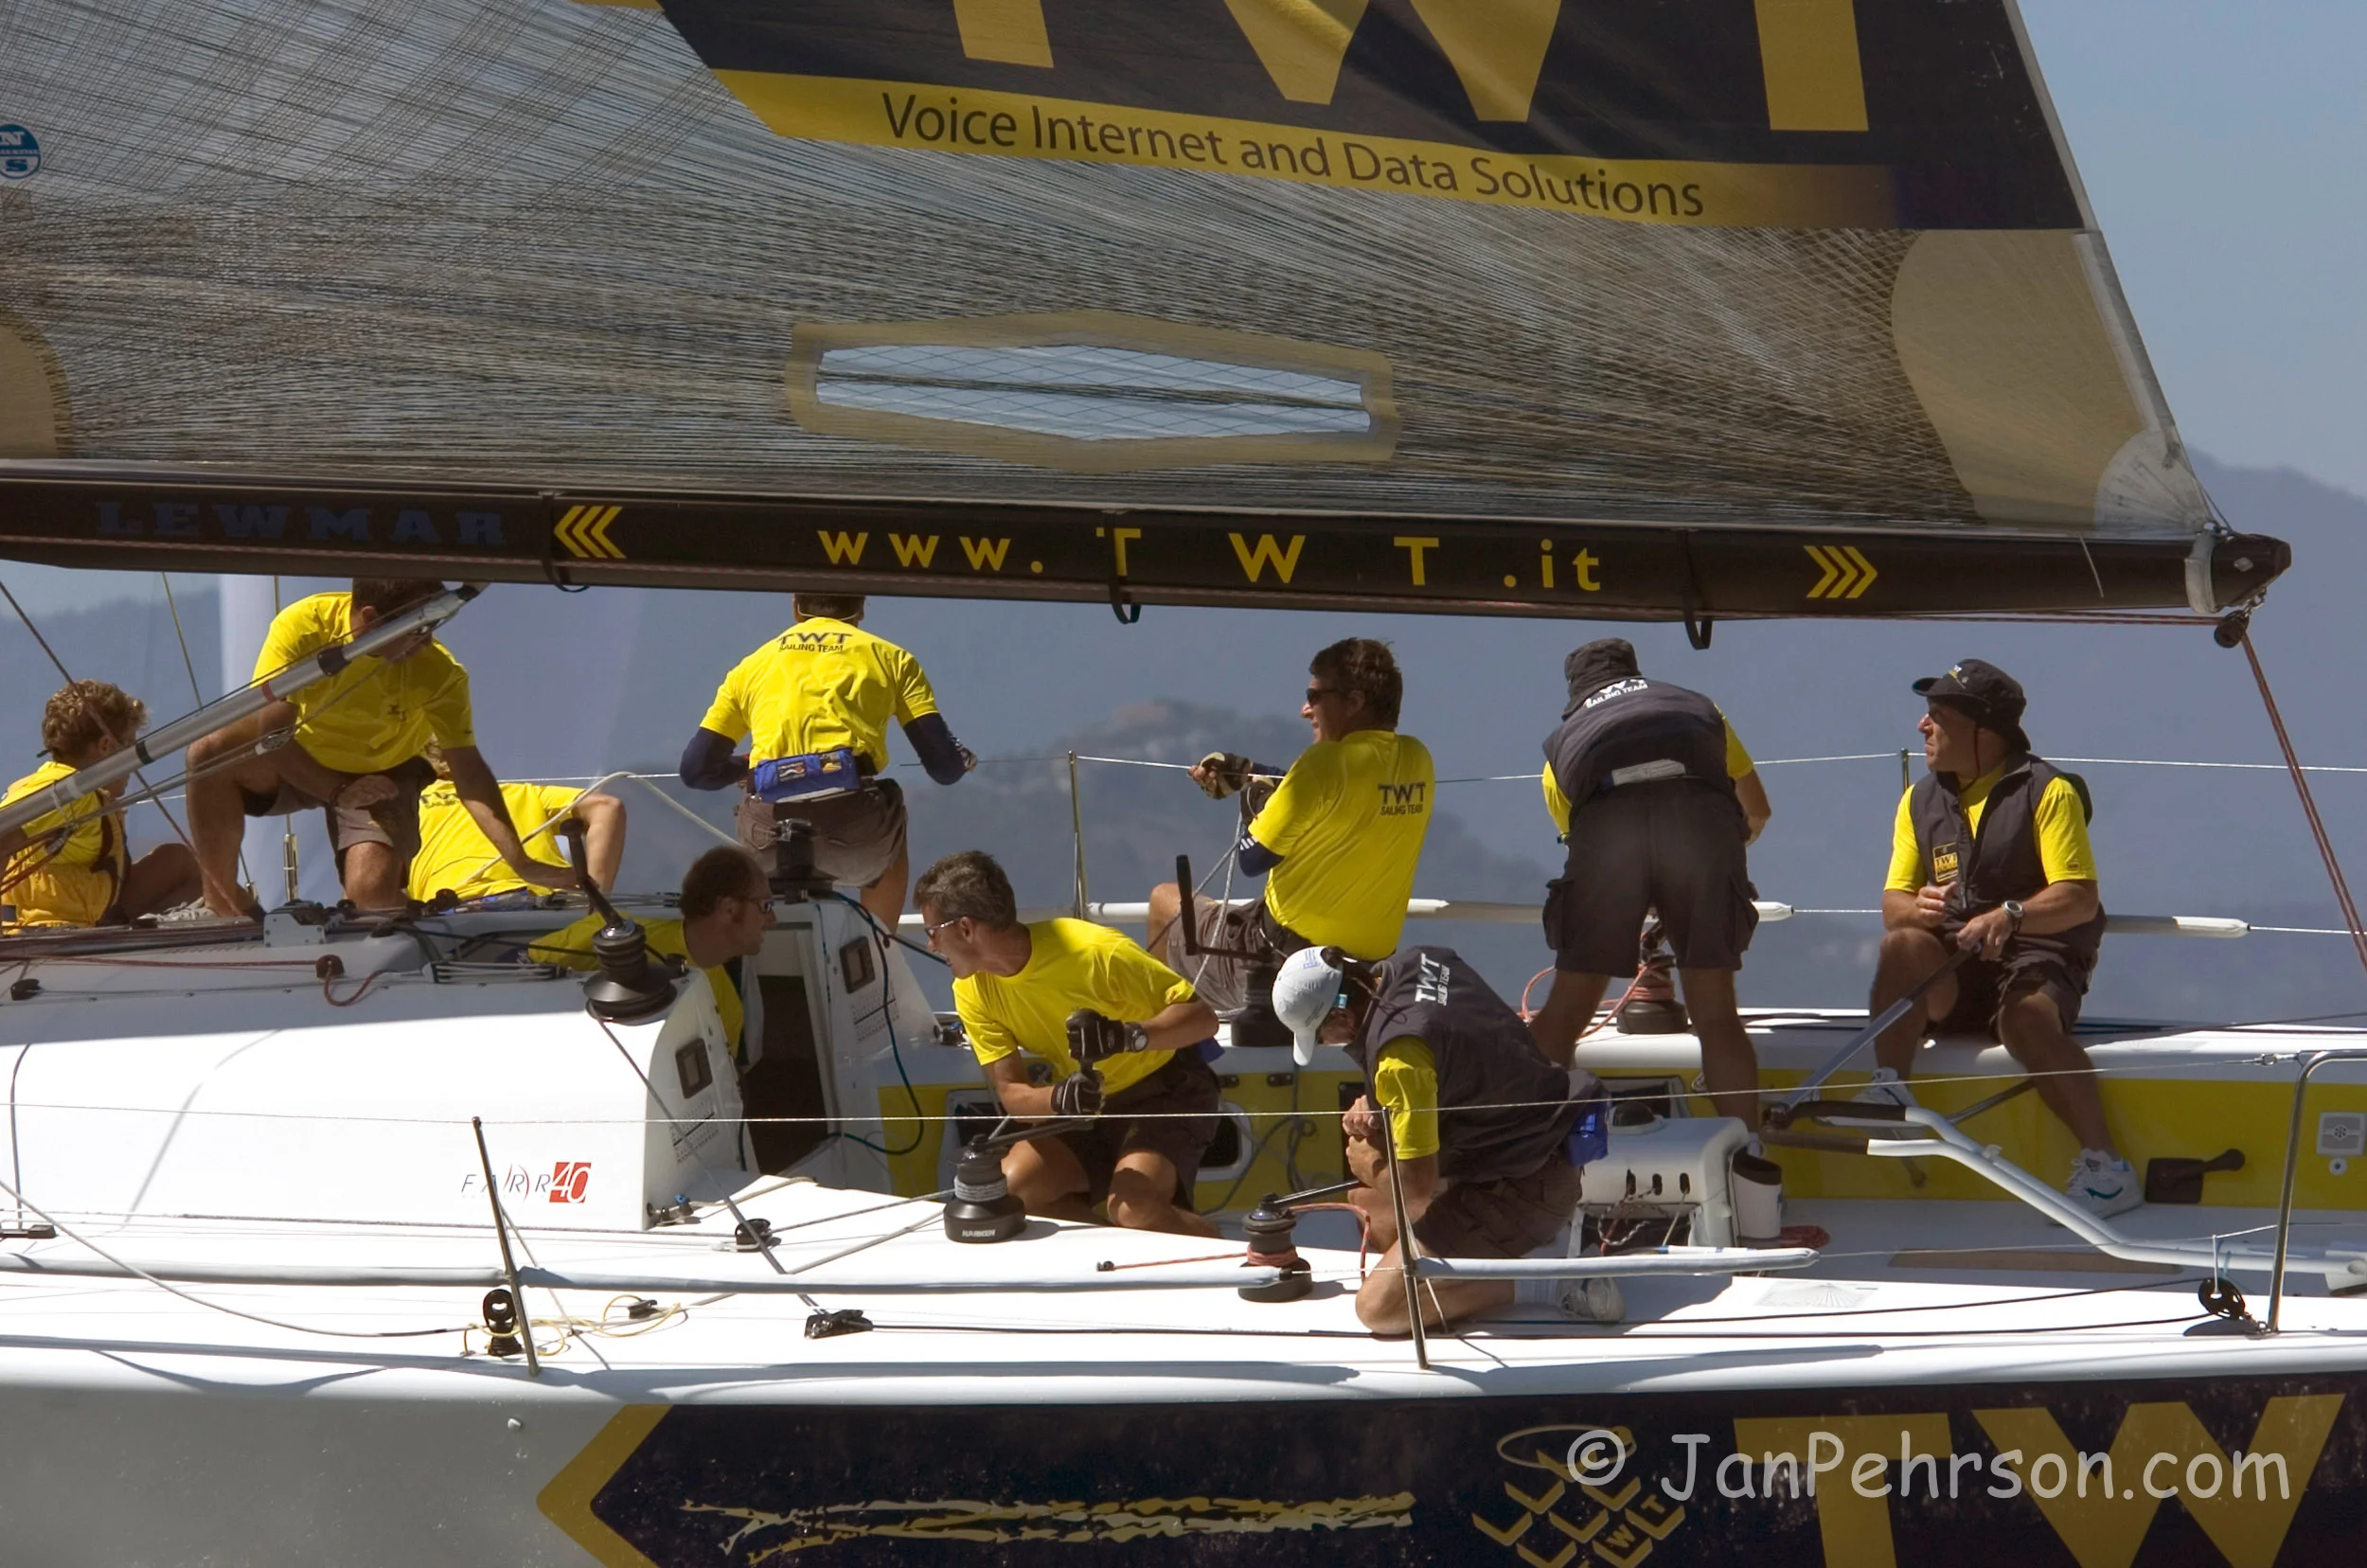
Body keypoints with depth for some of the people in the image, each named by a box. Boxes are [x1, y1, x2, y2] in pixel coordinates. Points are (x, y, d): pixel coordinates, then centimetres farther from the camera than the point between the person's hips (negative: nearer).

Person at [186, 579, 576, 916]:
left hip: (381, 775, 0)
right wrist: (338, 790, -29)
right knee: (210, 752, -31)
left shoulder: (439, 672, -25)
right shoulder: (303, 626, -28)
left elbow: (469, 773, -23)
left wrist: (521, 863, -29)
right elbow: (272, 734, -24)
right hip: (298, 763, 1)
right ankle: (223, 897, -12)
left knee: (374, 894, -28)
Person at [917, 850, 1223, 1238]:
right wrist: (1058, 1100, -34)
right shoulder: (974, 990, -9)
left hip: (1165, 1092, -6)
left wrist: (1130, 1036, -43)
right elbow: (1010, 1093, -10)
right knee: (1008, 1188, -21)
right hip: (1085, 1109, 6)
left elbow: (1202, 1018, -23)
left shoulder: (1093, 952, -26)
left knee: (1133, 1210, -32)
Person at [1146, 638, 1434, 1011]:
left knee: (1165, 899, 19)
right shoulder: (1417, 761, 1)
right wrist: (1245, 773, 20)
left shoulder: (1328, 762, -20)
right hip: (1369, 966, 7)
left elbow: (1251, 860, -13)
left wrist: (1254, 800, 5)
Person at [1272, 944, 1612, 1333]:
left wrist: (1371, 1170, -2)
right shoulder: (1415, 962, -3)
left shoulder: (1399, 1057, -30)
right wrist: (1373, 1105, 5)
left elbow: (1417, 1188, -25)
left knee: (1378, 1307, -12)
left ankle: (1544, 1286, -12)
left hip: (1527, 1190, -10)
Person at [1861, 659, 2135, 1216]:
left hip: (2036, 958, -4)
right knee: (1902, 945, -29)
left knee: (2027, 1017, -38)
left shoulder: (2048, 791, -3)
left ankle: (2106, 1166, -39)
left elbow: (2078, 899, -11)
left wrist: (2010, 917, -29)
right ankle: (1890, 1091, -36)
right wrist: (1916, 908, -17)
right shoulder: (1920, 800, 13)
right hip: (1950, 976, 4)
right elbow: (1892, 906, 9)